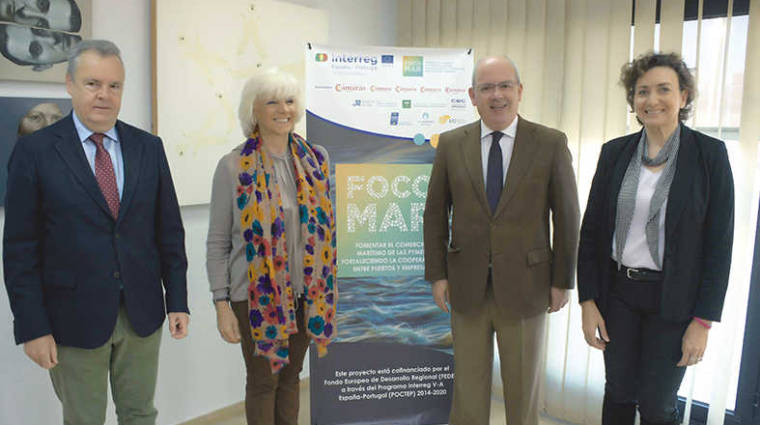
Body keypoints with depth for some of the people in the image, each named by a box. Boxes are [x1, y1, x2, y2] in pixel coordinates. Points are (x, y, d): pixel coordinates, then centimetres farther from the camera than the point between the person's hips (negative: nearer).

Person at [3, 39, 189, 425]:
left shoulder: (149, 147, 3)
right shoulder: (35, 151, -6)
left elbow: (169, 230, 4)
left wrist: (178, 300, 2)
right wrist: (32, 327, -8)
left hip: (142, 315, 3)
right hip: (74, 320, -2)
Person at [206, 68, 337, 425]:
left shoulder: (315, 159, 2)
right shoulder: (233, 166, -9)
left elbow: (325, 227, 9)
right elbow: (217, 243, -5)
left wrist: (327, 288, 9)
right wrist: (221, 304, -8)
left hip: (305, 292, 4)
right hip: (255, 295, -3)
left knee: (291, 376, 17)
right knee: (263, 381, 11)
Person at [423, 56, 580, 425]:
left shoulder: (551, 144, -5)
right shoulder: (451, 143, 0)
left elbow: (567, 216, -1)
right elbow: (435, 212, 4)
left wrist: (562, 280, -2)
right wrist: (437, 274, 1)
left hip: (525, 284, -1)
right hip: (467, 285, 1)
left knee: (523, 385, 15)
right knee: (468, 383, 14)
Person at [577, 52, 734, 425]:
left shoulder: (710, 154, -7)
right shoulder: (614, 152, 0)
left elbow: (719, 243, -7)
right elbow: (591, 230, 2)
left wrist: (703, 321, -9)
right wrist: (588, 301, -2)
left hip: (673, 300, -2)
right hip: (617, 292, 3)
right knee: (618, 393, 15)